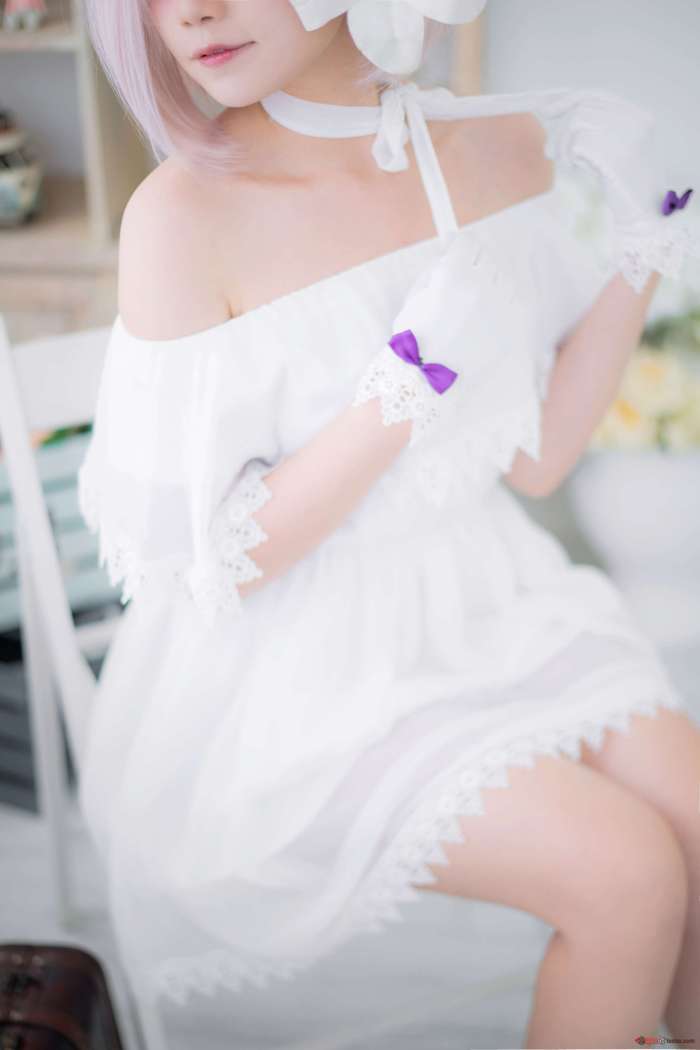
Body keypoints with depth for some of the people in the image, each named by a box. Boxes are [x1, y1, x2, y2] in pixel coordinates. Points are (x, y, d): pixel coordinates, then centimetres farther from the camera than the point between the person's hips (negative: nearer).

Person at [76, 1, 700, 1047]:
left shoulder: (500, 147, -4)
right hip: (306, 664, -5)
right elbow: (216, 558, -15)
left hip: (486, 598, 5)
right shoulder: (185, 215, -18)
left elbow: (533, 460, 1)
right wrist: (416, 373, -24)